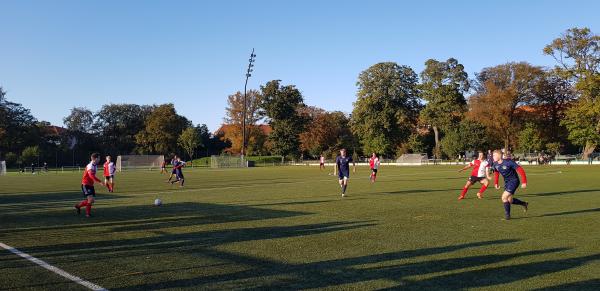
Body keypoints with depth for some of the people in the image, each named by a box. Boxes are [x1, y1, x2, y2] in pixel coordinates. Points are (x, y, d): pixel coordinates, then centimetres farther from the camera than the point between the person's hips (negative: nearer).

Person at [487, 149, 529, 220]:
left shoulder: (508, 162, -26)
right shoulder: (495, 164, -5)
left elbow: (520, 170, -21)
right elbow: (496, 173, 15)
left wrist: (524, 182, -21)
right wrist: (495, 183, 11)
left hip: (514, 181, -7)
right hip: (506, 182, 8)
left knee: (504, 197, -17)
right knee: (510, 200, 12)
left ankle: (507, 214, 1)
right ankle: (524, 204, 38)